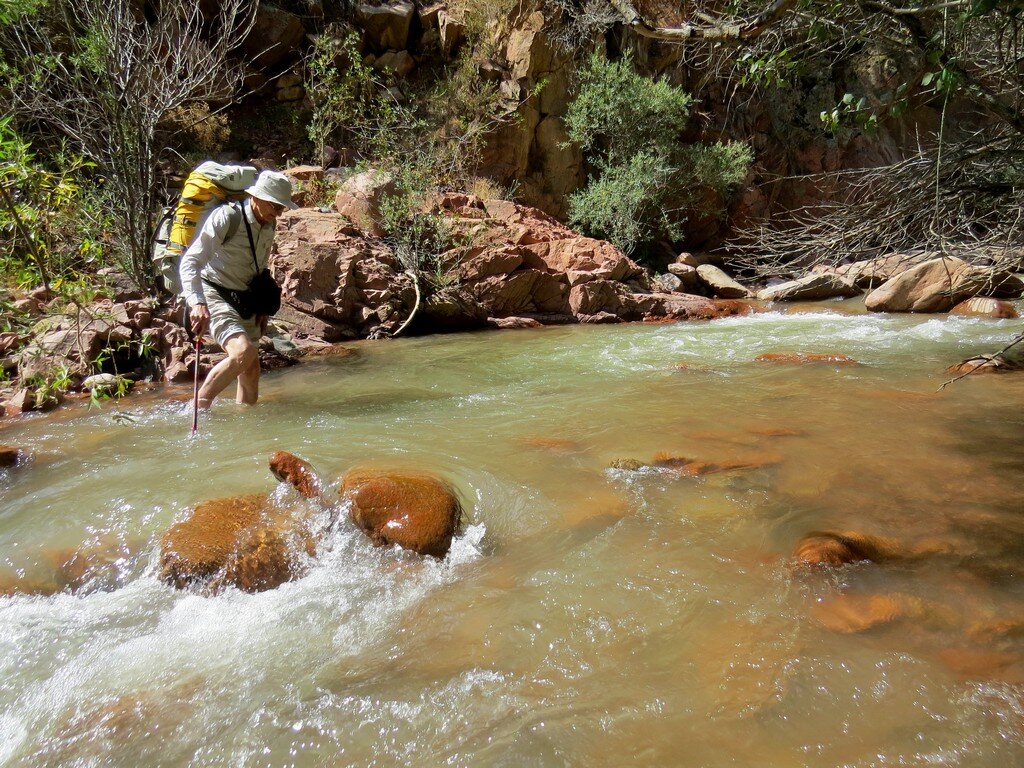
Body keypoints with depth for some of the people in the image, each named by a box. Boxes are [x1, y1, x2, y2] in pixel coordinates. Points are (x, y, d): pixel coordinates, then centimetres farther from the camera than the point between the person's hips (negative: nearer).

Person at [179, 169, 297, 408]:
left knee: (252, 370, 7)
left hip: (242, 299, 8)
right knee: (244, 351, -28)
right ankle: (199, 406, -16)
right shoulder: (226, 217, -18)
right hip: (212, 292, -8)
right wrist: (197, 303, -36)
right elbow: (190, 262, -23)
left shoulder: (269, 226, 5)